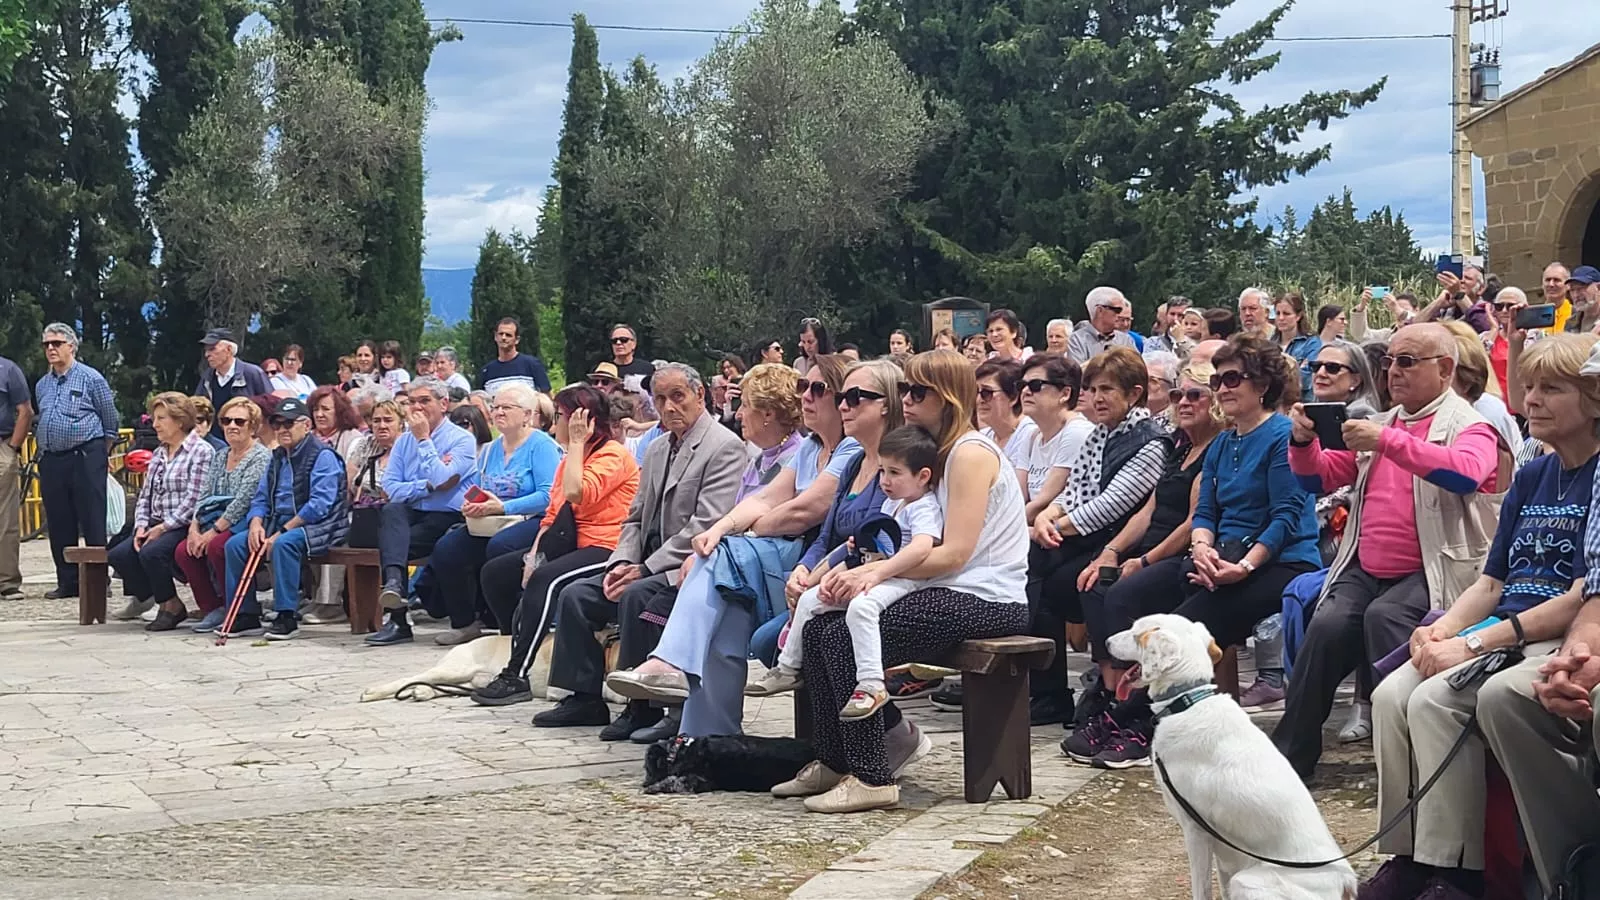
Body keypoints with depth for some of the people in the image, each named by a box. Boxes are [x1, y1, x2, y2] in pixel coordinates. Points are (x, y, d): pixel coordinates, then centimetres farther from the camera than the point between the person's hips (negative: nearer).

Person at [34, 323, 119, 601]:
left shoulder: (91, 379, -1)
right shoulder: (42, 385, 16)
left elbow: (110, 421, 2)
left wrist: (98, 454, 4)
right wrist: (44, 453, 16)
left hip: (85, 458, -6)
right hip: (51, 461, 6)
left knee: (93, 523, -6)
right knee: (59, 525, 7)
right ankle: (67, 581, 13)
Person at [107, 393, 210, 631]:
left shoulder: (200, 451, -6)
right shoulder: (158, 454, 20)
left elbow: (194, 500, -15)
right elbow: (145, 496, 18)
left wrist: (163, 527, -17)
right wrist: (141, 526, -1)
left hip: (183, 526, -7)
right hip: (156, 526, 8)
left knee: (151, 552, -31)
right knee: (117, 555, -14)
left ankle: (172, 607, -11)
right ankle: (146, 595, 6)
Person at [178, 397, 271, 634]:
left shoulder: (261, 457, -8)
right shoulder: (219, 456, 18)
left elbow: (243, 501, -17)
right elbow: (205, 496, 14)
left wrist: (213, 532, -19)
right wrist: (194, 528, -3)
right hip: (218, 526, 8)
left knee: (216, 547, -33)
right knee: (183, 551, -16)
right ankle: (211, 608, -4)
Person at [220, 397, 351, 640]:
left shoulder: (322, 455, -10)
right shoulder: (277, 457, 16)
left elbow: (320, 504, -20)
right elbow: (261, 498, 17)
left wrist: (282, 531, -22)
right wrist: (256, 522, -7)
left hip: (317, 526, -8)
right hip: (280, 524, 8)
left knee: (284, 544, -37)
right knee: (235, 544, -9)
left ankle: (287, 617, -29)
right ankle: (246, 615, -6)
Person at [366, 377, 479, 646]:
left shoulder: (462, 439, -1)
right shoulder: (404, 441, 15)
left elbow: (440, 480, -17)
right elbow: (389, 488, 3)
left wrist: (424, 439, -11)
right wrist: (427, 486, -11)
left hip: (448, 518, -4)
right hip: (411, 516, 4)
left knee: (392, 544, -26)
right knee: (391, 510, -31)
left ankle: (399, 620, -22)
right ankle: (393, 581, -46)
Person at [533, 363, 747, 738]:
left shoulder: (725, 447, -10)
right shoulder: (656, 450, 18)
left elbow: (705, 526, -19)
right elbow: (635, 519, 20)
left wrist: (645, 569, -19)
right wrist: (621, 563, -2)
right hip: (649, 566, 9)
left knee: (637, 595, -32)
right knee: (574, 595, -3)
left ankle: (643, 707, -22)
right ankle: (585, 698, 4)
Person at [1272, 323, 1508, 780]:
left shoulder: (1469, 427, 2)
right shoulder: (1379, 423, 22)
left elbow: (1467, 472, -22)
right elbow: (1320, 478, 21)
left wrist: (1388, 442, -28)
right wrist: (1304, 441, -1)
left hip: (1428, 572, -5)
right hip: (1365, 569, 5)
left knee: (1383, 617, -33)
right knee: (1328, 624, -23)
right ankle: (1289, 755, -18)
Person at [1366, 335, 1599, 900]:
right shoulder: (1531, 477, 16)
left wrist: (1473, 643, -17)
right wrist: (1441, 630, -4)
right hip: (1503, 633, 7)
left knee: (1436, 700, -28)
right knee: (1392, 694, -17)